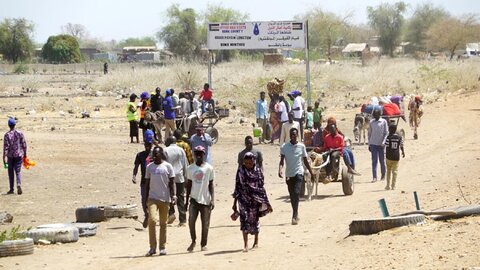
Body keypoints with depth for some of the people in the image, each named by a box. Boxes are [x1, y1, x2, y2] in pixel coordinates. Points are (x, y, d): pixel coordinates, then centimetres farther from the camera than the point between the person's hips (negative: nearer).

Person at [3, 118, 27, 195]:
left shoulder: (7, 135, -10)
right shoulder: (20, 133, -3)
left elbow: (6, 147, -13)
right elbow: (24, 144, 1)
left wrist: (4, 157, -12)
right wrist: (25, 154, 13)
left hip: (10, 156, -1)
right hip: (19, 155, 1)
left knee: (11, 172, 10)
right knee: (18, 171, 4)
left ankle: (11, 189, 16)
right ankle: (19, 185, -20)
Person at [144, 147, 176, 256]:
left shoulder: (167, 166, 0)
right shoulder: (149, 167, 8)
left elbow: (171, 182, 0)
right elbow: (147, 183, 13)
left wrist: (173, 196, -10)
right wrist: (145, 198, 10)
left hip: (165, 198, -1)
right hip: (152, 198, 1)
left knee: (163, 223, 6)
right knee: (152, 220, -16)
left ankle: (162, 247, 16)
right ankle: (152, 247, -11)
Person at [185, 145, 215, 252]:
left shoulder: (209, 168, 0)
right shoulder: (190, 168, 6)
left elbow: (211, 184, 2)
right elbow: (189, 185, 12)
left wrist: (212, 199, -6)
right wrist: (186, 201, 11)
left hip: (205, 199, -1)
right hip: (194, 198, 1)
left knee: (205, 223, 3)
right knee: (191, 220, -14)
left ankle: (203, 244, 16)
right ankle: (193, 241, 5)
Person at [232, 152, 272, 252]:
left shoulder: (258, 171, 1)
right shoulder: (240, 171, 1)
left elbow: (261, 187, 5)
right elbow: (237, 187, 5)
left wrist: (266, 201, 5)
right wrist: (235, 203, 6)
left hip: (255, 199, 1)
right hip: (244, 199, -1)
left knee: (255, 219, 10)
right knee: (244, 219, -12)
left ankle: (256, 242, 30)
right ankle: (245, 245, -14)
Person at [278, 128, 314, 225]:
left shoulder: (301, 146, 0)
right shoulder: (284, 147, 0)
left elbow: (305, 161, 8)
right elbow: (282, 160, -6)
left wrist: (311, 173, 12)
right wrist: (280, 170, -25)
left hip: (299, 173, -2)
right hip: (289, 174, 2)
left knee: (296, 193, -18)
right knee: (292, 195, 11)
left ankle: (294, 216, -21)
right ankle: (296, 215, 27)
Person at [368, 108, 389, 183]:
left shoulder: (384, 121, -1)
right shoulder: (371, 122, 7)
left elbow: (386, 133, -2)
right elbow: (369, 133, 13)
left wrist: (383, 142, -13)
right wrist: (369, 144, 10)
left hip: (381, 144, -1)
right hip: (373, 144, 1)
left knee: (382, 160, 8)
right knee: (374, 161, -6)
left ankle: (383, 175, 26)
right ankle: (374, 177, -10)